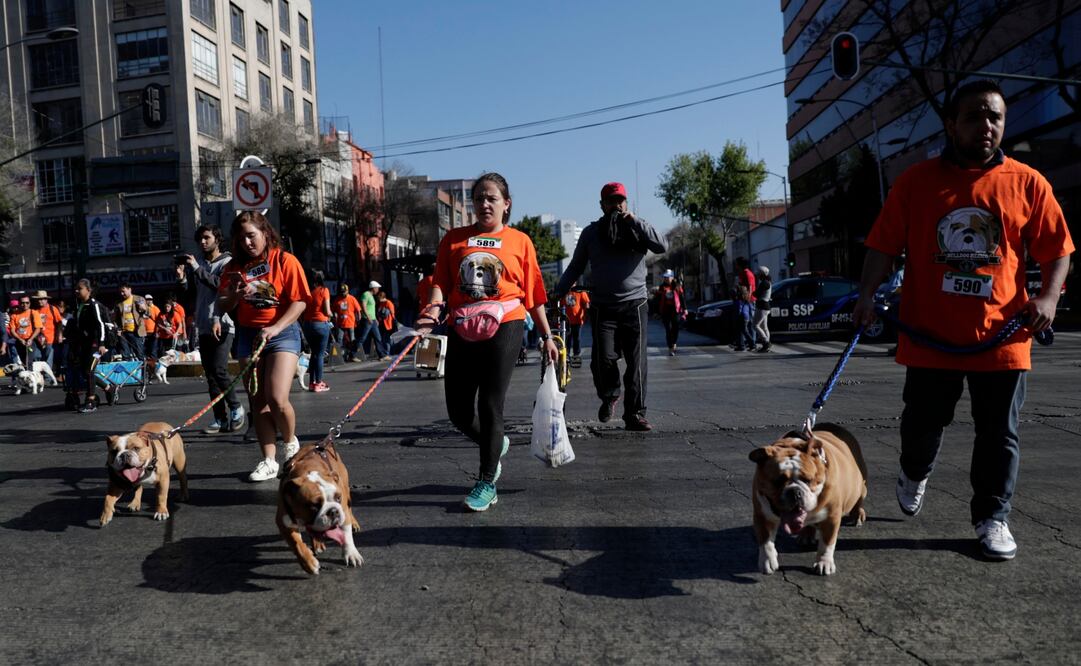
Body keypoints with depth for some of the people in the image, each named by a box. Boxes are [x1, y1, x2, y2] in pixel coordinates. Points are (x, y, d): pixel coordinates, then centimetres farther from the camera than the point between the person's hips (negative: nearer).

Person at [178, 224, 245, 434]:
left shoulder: (227, 262, 0)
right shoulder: (199, 265, 18)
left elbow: (222, 285, -16)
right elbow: (190, 294, 20)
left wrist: (197, 269, -13)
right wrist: (181, 279, 2)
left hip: (222, 326, -7)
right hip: (203, 327, 7)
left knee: (218, 369, -16)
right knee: (210, 374, 5)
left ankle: (235, 407, 4)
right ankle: (220, 419, 10)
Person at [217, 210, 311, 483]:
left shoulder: (285, 261, -5)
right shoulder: (235, 266, 9)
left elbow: (299, 301, -10)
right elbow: (222, 305, 11)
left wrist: (275, 328, -21)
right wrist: (236, 295, -12)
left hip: (282, 333, -5)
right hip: (248, 335, 5)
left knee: (277, 399, -16)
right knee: (257, 401, 4)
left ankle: (291, 443, 12)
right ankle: (269, 461, 10)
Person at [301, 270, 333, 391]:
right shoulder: (324, 290, -6)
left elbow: (303, 310, 0)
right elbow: (327, 311, -9)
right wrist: (330, 315, 11)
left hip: (307, 324, 4)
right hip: (321, 324, -4)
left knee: (314, 353, 16)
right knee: (320, 354, 2)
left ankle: (311, 382, 18)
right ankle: (318, 383, 1)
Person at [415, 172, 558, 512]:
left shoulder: (519, 241, 7)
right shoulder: (454, 239, 11)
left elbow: (533, 295, 8)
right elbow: (441, 281, 3)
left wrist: (547, 336, 8)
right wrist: (434, 307, -17)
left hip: (503, 329, -3)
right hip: (462, 331, 3)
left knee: (490, 406, -3)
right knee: (458, 412, 5)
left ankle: (487, 483, 13)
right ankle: (496, 444, 37)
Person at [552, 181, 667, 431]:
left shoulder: (637, 228, 9)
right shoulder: (591, 232, 10)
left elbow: (662, 246, -9)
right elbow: (575, 267, 14)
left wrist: (633, 220, -11)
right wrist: (558, 293, 3)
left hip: (635, 306, 0)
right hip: (603, 307, 0)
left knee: (636, 362, -2)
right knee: (604, 359, -11)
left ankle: (635, 414, 6)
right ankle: (609, 396, 19)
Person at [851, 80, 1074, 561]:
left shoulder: (1028, 184, 3)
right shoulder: (915, 182, 2)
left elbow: (1057, 249, 7)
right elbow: (884, 245, 0)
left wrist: (1049, 295, -8)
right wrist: (867, 295, -12)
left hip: (1002, 338, 1)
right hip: (930, 336, 0)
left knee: (998, 435, 8)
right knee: (922, 423, 13)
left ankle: (992, 519, 24)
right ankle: (915, 472, 44)